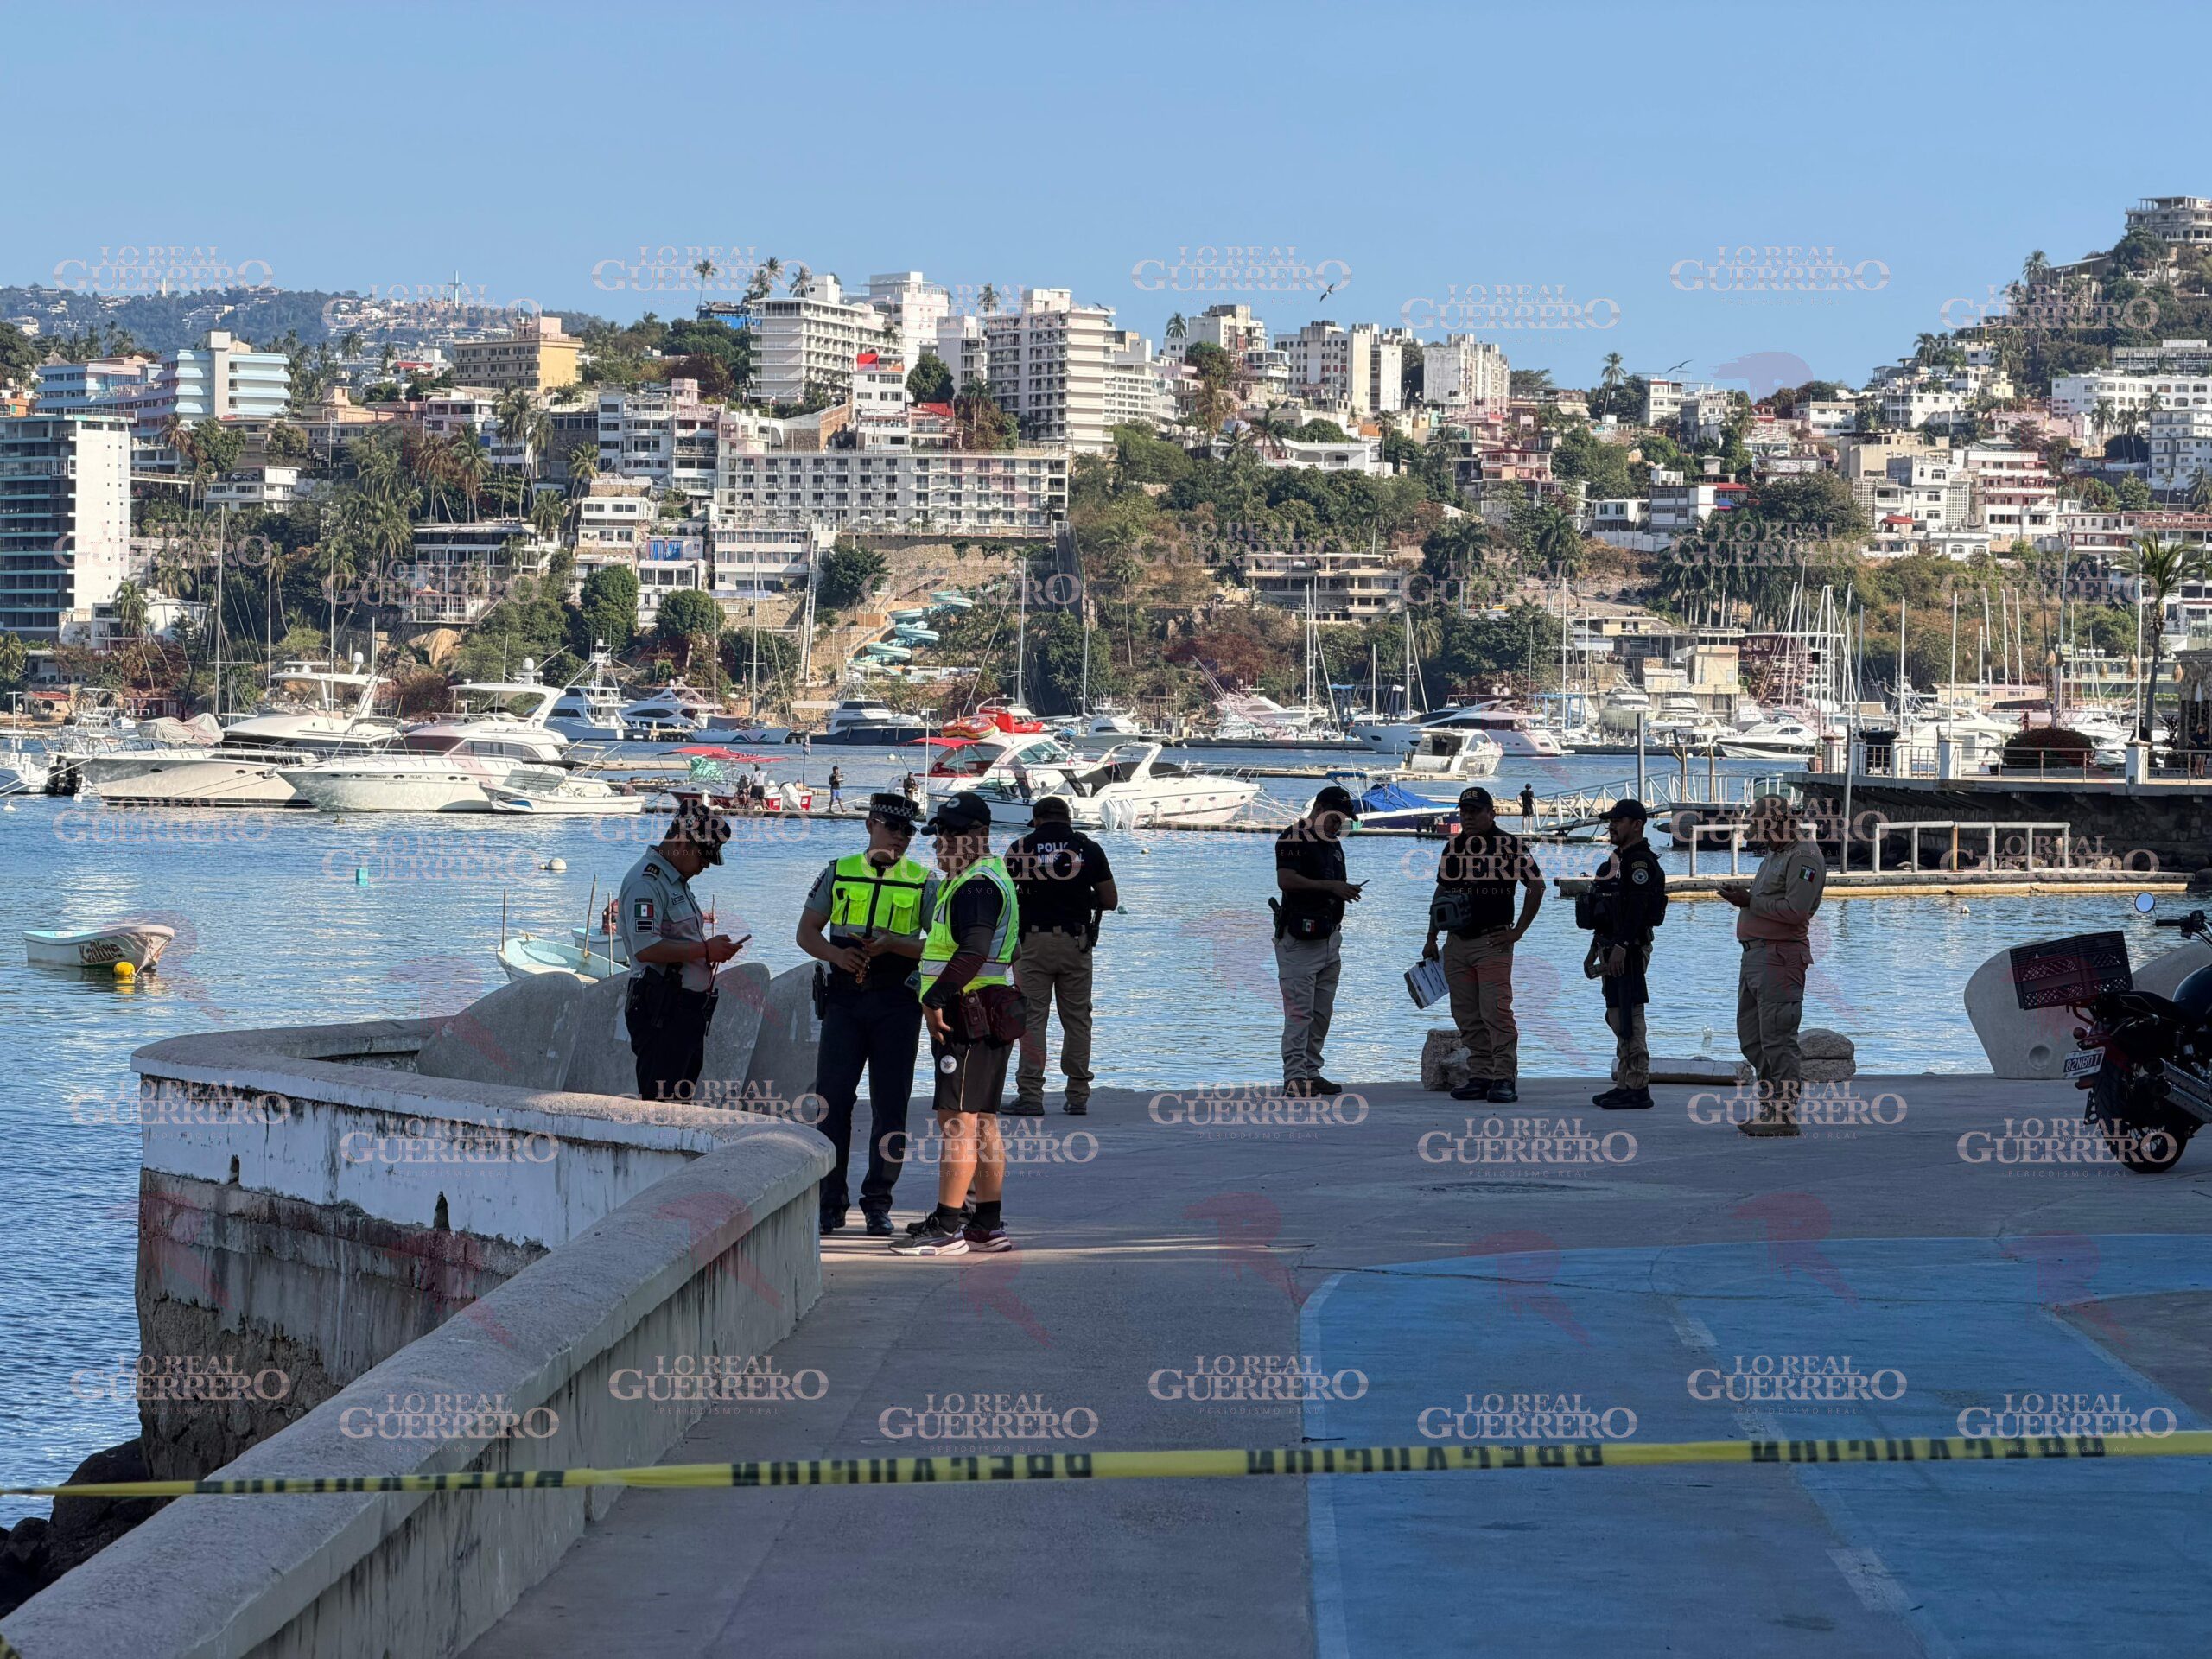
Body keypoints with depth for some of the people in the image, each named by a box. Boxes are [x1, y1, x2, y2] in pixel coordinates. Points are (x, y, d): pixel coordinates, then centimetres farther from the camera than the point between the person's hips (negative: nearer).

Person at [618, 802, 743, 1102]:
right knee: (660, 1102, -12)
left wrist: (714, 947, 12)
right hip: (660, 1011, -10)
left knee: (682, 1100, 11)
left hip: (689, 1008, 10)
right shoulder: (646, 880, -13)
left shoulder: (678, 882, 21)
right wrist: (705, 950, -18)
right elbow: (645, 948, -23)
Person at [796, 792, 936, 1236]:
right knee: (831, 1098, -3)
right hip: (844, 997, 1)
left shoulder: (923, 883, 6)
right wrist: (837, 954, -12)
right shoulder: (838, 873, 9)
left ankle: (878, 1203, 10)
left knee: (890, 1106, 1)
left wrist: (893, 944, -16)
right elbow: (807, 932, 9)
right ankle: (830, 1202, 5)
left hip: (897, 1003, 0)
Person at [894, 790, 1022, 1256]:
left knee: (957, 1121, -12)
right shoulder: (992, 878, 21)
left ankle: (947, 1227, -13)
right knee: (982, 1121, 14)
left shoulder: (977, 885, -14)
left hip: (969, 1016, -11)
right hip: (989, 1019, 11)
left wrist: (935, 999, -25)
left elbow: (974, 950, -28)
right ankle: (988, 1225, 18)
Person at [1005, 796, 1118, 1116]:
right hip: (1076, 942, 1)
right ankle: (1078, 1096, 8)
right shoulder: (1089, 849, 4)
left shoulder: (1022, 847, 1)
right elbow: (1110, 900, 6)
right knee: (1077, 1020, 8)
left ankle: (1030, 1096, -5)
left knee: (1032, 1018, 0)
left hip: (1033, 942, -1)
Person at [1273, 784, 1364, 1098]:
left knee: (1322, 1013, 9)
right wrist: (1330, 886, -23)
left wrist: (1346, 892, 10)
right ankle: (1294, 1077, -14)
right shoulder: (1293, 839, -9)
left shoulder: (1333, 843, 20)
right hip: (1299, 938, -9)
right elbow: (1286, 880, -23)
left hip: (1329, 939, 9)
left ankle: (1311, 1073, 13)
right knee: (1299, 1011, -12)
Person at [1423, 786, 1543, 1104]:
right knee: (1466, 1016, 6)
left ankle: (1505, 1078, -10)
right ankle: (1479, 1077, 11)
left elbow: (1536, 887, -3)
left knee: (1496, 1012, -12)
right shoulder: (1453, 847, 14)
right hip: (1456, 943, 6)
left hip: (1493, 943, -6)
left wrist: (1517, 932, -5)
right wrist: (1431, 939, 18)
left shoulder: (1509, 846, -3)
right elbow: (1440, 894, 21)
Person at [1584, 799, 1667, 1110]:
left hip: (1629, 950, -11)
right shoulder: (1617, 860, 20)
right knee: (1618, 1018, 12)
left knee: (1629, 1019, -11)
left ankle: (1637, 1090, -12)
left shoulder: (1640, 861, -13)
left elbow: (1636, 907, -23)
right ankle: (1624, 1085, 16)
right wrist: (1595, 952, 24)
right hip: (1614, 949, 11)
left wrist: (1620, 947, -28)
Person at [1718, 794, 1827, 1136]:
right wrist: (1740, 897, 7)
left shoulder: (1803, 858, -12)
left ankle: (1783, 1114, -8)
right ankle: (1772, 1103, 21)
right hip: (1755, 955, 11)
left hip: (1780, 957, -11)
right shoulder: (1774, 857, 22)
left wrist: (1750, 902, -16)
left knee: (1777, 1039, -10)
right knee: (1751, 1036, 14)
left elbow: (1796, 910, -21)